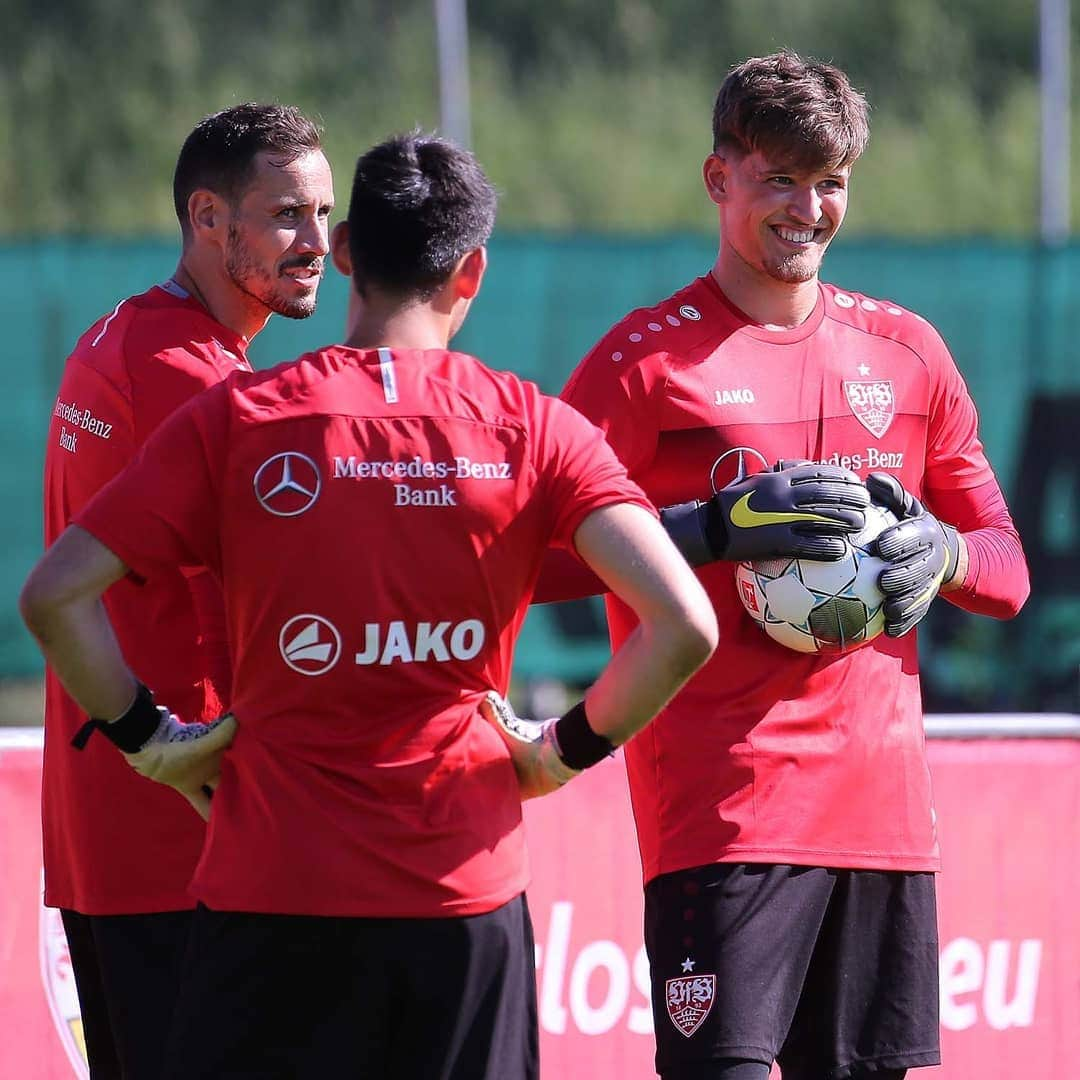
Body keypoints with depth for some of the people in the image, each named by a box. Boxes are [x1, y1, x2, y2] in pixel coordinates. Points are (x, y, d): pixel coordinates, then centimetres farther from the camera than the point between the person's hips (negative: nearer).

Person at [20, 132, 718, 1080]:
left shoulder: (236, 420, -2)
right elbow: (684, 624, -10)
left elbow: (55, 595, -7)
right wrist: (568, 749, 4)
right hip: (467, 895, 1)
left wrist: (147, 738, 5)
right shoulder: (534, 428, -1)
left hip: (273, 894, -1)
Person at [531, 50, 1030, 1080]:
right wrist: (719, 524, -17)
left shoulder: (906, 350, 15)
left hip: (881, 795, 5)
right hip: (720, 796, -5)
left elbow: (1007, 570, 19)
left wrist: (938, 554, -4)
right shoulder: (648, 357, 1)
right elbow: (535, 559, -7)